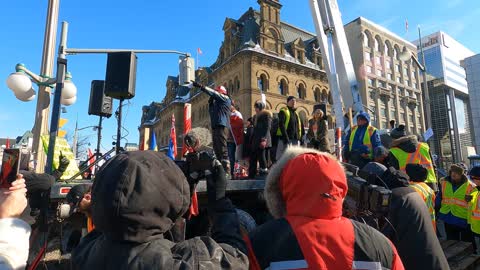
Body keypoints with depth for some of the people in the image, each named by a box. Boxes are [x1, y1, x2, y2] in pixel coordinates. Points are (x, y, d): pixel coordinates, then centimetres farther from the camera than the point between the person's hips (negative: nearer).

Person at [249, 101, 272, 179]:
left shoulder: (266, 114, 1)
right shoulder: (255, 116, 25)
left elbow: (267, 127, -9)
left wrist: (264, 139, -19)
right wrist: (252, 141, 13)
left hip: (262, 140, -7)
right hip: (255, 141, 8)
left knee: (261, 156, -10)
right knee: (253, 158, 5)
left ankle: (264, 173, -4)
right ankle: (251, 176, 9)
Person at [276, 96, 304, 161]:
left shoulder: (296, 113, 21)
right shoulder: (283, 111, -1)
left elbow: (300, 126, 22)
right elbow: (281, 125, -13)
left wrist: (301, 138, 11)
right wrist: (285, 137, -22)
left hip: (296, 140, 7)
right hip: (286, 139, -7)